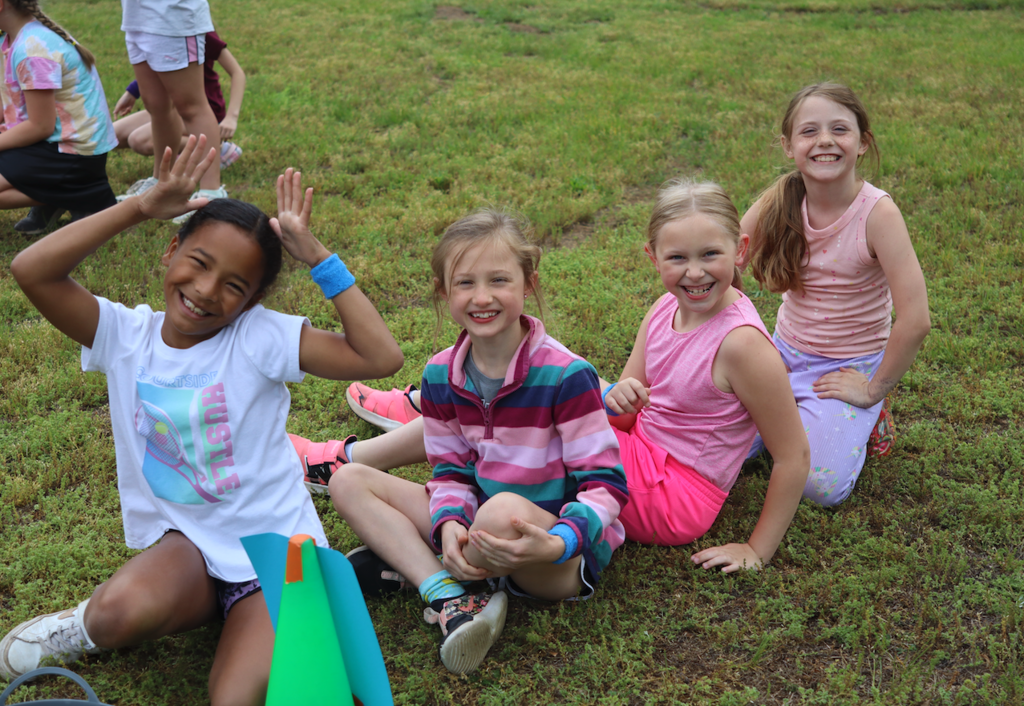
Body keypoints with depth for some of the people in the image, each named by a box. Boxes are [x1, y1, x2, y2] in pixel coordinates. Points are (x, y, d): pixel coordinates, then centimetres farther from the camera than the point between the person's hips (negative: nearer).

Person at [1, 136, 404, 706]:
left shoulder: (261, 336, -10)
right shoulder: (127, 336, -2)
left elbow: (381, 358, -21)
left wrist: (317, 257, -21)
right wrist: (142, 208, -19)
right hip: (184, 539, 2)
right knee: (123, 609, -33)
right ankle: (93, 625, 5)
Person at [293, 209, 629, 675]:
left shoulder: (566, 375, -18)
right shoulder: (441, 375, -1)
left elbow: (605, 482, -16)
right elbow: (450, 469, 6)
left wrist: (558, 544, -33)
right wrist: (450, 525, -16)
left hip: (567, 554, -6)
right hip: (480, 521, 6)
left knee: (504, 509, -41)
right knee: (349, 481, -5)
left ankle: (406, 563, -8)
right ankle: (450, 597, -22)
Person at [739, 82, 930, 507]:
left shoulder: (877, 213, -23)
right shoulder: (780, 201, -11)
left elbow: (915, 320, -26)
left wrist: (874, 390, -16)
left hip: (849, 370, -4)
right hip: (785, 353, 4)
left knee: (821, 486, -19)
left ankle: (863, 415, 10)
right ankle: (794, 410, 16)